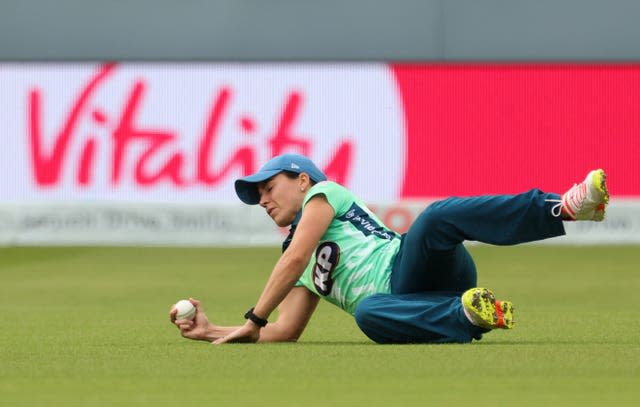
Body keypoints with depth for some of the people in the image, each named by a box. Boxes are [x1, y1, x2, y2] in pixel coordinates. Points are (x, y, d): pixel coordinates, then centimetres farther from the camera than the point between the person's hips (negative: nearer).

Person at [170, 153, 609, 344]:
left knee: (438, 216, -37)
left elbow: (295, 257, 3)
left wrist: (253, 321, 7)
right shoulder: (307, 276, 36)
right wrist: (212, 331, 22)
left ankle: (564, 207, -51)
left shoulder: (324, 194, 17)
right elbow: (284, 332, 28)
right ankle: (467, 313, -48)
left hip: (408, 265, -4)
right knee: (368, 311, -35)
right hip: (401, 303, 4)